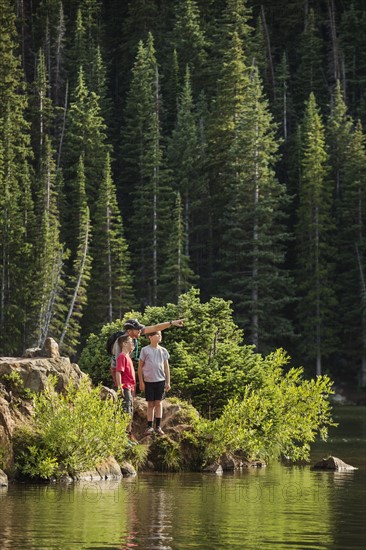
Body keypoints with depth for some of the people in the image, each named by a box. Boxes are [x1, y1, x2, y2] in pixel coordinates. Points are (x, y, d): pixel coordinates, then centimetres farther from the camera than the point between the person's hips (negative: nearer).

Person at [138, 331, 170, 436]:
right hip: (149, 381, -2)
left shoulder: (163, 351, 8)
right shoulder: (145, 350, -1)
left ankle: (158, 426, 11)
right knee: (150, 404, 4)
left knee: (158, 403, 5)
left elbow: (166, 367, 11)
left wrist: (168, 382, 7)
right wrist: (141, 382, -2)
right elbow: (140, 366, 2)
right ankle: (150, 426, 10)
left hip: (160, 380, 2)